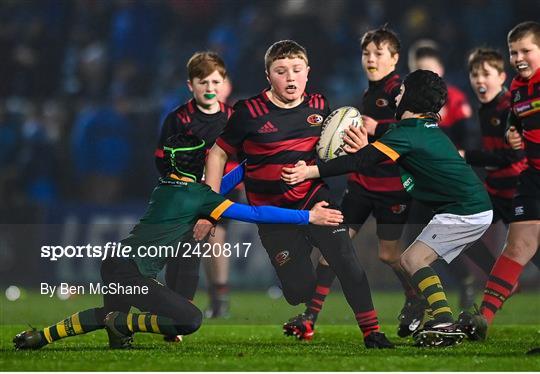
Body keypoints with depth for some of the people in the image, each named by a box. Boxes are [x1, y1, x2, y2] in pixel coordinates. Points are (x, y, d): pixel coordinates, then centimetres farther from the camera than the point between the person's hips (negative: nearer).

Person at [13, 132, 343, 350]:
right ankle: (122, 324, -4)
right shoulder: (196, 196, -11)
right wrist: (308, 217, -9)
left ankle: (41, 336, 31)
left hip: (114, 264, 9)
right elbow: (253, 214, -12)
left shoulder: (165, 186, 12)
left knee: (111, 314, 36)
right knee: (190, 320, -13)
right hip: (131, 274, -9)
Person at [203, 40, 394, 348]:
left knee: (346, 258, -21)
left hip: (314, 198, 2)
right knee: (299, 291, -4)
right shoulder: (250, 112, -8)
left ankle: (372, 331, -13)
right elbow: (219, 153, 2)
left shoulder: (319, 106, 2)